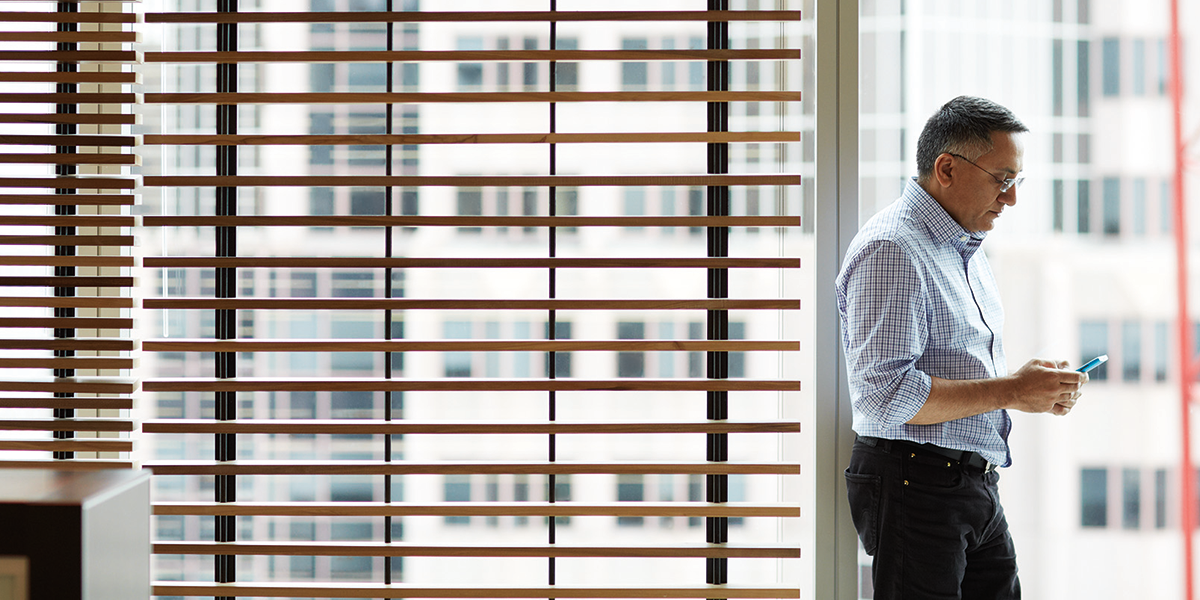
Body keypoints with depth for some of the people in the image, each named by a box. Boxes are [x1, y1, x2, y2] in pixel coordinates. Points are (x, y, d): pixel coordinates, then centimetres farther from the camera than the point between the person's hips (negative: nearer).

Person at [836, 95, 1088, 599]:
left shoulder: (967, 249, 18)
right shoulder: (890, 250, -14)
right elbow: (885, 393, -24)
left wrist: (1037, 387, 5)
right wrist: (1010, 391, -19)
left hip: (976, 487, 9)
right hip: (913, 486, -9)